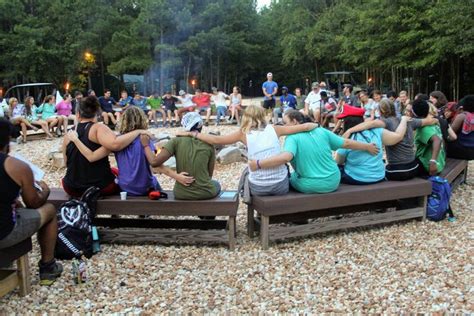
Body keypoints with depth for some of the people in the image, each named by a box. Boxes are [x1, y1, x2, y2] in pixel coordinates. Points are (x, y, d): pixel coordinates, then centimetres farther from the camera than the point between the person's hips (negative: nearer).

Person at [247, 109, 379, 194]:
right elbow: (347, 143, 8)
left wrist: (258, 164, -33)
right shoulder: (321, 131, 2)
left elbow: (286, 157, -34)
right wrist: (368, 146, 23)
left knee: (289, 177, 24)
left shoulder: (292, 138, -15)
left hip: (310, 187, -6)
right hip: (333, 182, 6)